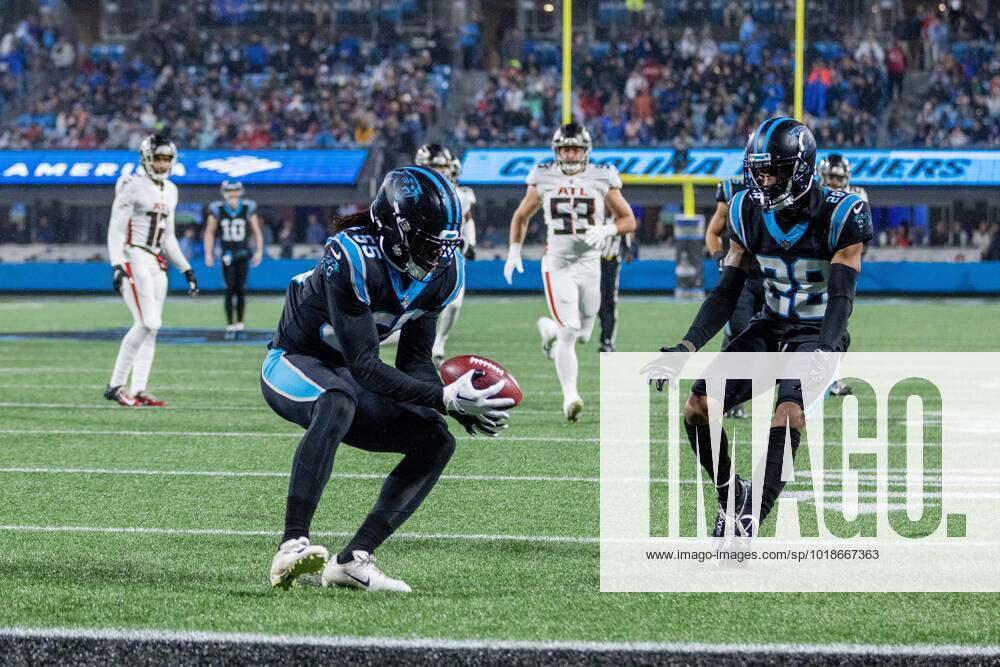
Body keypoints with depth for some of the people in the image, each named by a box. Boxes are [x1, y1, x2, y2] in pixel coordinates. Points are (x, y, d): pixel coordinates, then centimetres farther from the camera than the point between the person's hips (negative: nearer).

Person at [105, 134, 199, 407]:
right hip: (134, 259, -8)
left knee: (150, 328, 3)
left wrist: (186, 269, 19)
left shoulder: (169, 191, 16)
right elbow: (116, 229, -12)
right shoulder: (133, 186, -8)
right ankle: (115, 385, -10)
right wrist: (117, 265, -23)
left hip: (157, 262, 8)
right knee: (147, 324, -16)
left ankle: (139, 390, 4)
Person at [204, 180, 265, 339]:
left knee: (241, 290, 1)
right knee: (229, 289, -7)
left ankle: (239, 325, 12)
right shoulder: (217, 210, -3)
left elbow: (256, 231, 7)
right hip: (228, 254, -1)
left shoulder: (248, 208, -2)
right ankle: (230, 326, 0)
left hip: (243, 253, 1)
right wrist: (208, 253, 2)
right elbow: (209, 232, 7)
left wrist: (259, 251, 1)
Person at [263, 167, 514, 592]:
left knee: (436, 442, -6)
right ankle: (292, 547, -44)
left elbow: (414, 363, 0)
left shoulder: (443, 272, -6)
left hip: (342, 376, 8)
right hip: (294, 363, -8)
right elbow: (364, 366, -32)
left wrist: (460, 405, -20)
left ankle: (352, 561, -8)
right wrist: (446, 398, -39)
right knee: (339, 405, -39)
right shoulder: (353, 258, -31)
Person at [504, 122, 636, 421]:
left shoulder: (601, 179, -1)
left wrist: (605, 231, -16)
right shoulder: (543, 179, 1)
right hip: (557, 265, -2)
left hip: (589, 264, 2)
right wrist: (514, 251, 5)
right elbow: (521, 216, 16)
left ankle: (549, 328, 43)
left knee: (583, 334, 11)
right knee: (569, 333, -14)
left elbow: (628, 220, 4)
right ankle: (570, 397, -12)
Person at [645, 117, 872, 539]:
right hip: (770, 329, 5)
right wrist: (685, 348, -11)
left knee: (789, 412, -33)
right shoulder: (749, 214, -2)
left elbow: (841, 297, -22)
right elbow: (726, 294, 1)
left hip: (818, 334, -5)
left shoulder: (839, 216, -17)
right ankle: (730, 496, 11)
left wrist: (824, 353, -39)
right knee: (698, 406, -12)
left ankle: (749, 523, -30)